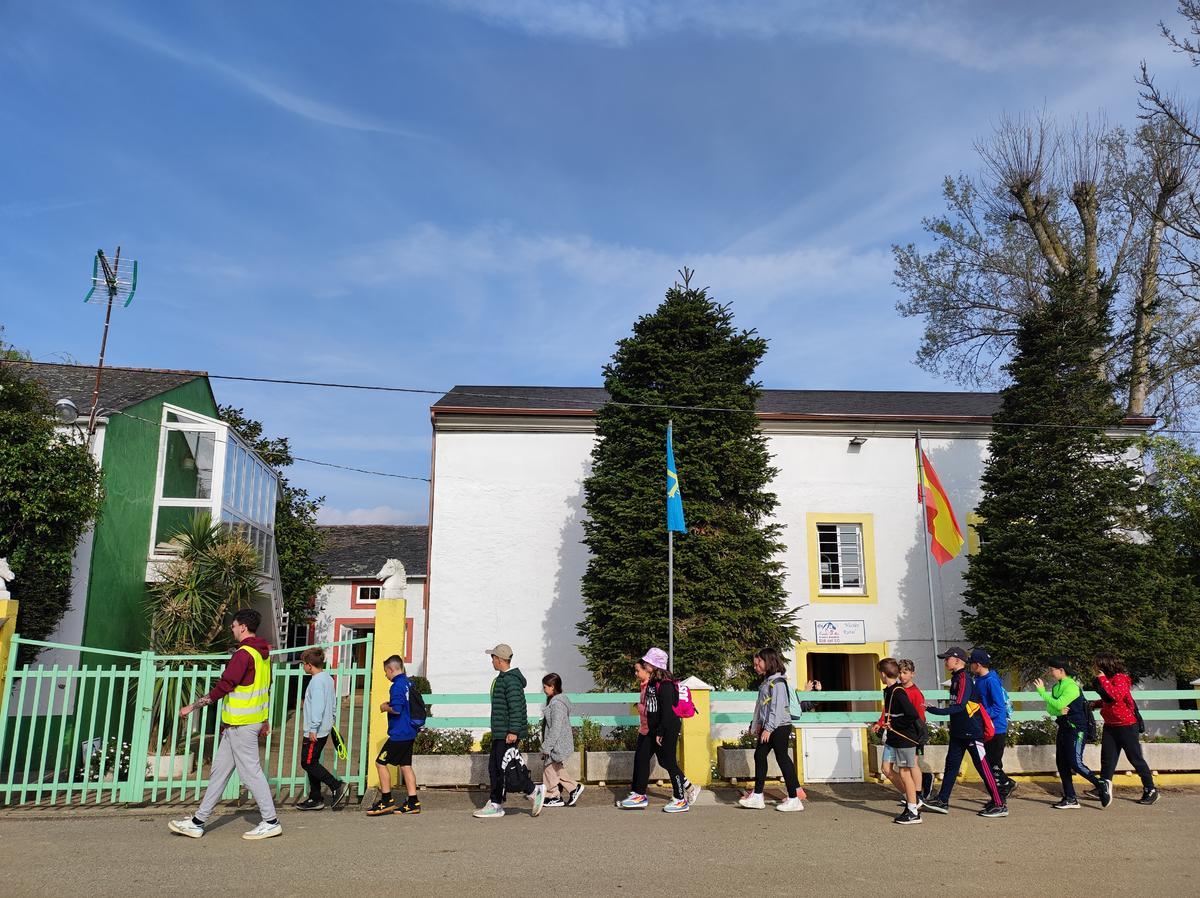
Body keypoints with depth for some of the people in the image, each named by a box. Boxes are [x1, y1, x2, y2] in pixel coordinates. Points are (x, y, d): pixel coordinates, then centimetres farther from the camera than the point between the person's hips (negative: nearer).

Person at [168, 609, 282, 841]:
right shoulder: (262, 652, 12)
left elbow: (223, 687, -20)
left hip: (241, 724, -10)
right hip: (254, 719, 10)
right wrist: (265, 720, 24)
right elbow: (265, 687, 18)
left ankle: (270, 822, 2)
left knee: (250, 772, -3)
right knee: (219, 770, 13)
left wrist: (192, 706, -13)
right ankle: (198, 822, 19)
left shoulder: (243, 654, -18)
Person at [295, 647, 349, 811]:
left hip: (315, 732, -10)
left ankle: (337, 786, -5)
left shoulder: (317, 680, -17)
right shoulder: (328, 678, 13)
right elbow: (332, 704, 21)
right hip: (324, 729, 10)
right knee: (312, 763, 14)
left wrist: (313, 728, -22)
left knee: (308, 763, -4)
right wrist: (331, 720, 27)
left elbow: (318, 706, -24)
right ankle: (314, 799, 18)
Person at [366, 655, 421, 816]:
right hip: (410, 733, 9)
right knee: (405, 765, 12)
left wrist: (386, 708, -6)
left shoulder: (397, 686, -17)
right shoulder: (409, 683, 11)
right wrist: (391, 704, 15)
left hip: (399, 734, -9)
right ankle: (413, 803, 12)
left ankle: (386, 801, 5)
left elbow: (397, 709, -25)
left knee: (381, 762, 1)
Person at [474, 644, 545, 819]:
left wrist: (513, 731, -25)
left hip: (508, 734, -10)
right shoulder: (502, 678, 18)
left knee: (507, 768, -8)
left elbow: (516, 707, -22)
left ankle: (534, 791, 4)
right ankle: (495, 805, 14)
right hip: (500, 734, 10)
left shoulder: (511, 679, -16)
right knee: (495, 768, 10)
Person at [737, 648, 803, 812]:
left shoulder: (777, 681, -14)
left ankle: (794, 800, 2)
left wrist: (768, 728, -21)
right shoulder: (766, 681, 15)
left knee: (782, 758, -5)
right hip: (768, 727, 10)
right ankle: (757, 796, 15)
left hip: (779, 726, -10)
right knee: (759, 755, 9)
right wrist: (759, 724, 14)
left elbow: (777, 707, -20)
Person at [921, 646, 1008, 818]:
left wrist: (936, 711, -27)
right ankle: (942, 801, 16)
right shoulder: (955, 678, 13)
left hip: (972, 732, -10)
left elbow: (960, 706, -25)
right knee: (951, 765, 11)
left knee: (983, 768, -3)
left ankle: (999, 805, 5)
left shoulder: (964, 678, -17)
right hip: (958, 732, 10)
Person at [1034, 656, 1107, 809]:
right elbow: (1050, 709, 7)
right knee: (1062, 763, 7)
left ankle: (1101, 785, 8)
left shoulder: (1071, 686, -17)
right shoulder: (1056, 686, 11)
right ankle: (1070, 799, 12)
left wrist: (1042, 691, -19)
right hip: (1064, 728, 9)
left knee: (1075, 763, -12)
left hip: (1076, 729, -9)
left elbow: (1059, 704, -25)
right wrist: (1058, 711, -15)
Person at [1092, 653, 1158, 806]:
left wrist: (1103, 680, -29)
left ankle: (1151, 790, 17)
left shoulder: (1120, 678, -16)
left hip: (1127, 725, -8)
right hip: (1110, 725, 8)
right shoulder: (1107, 679, 10)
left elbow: (1116, 696, -34)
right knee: (1107, 759, 3)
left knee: (1136, 758, 3)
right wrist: (1096, 704, 7)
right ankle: (1104, 788, 4)